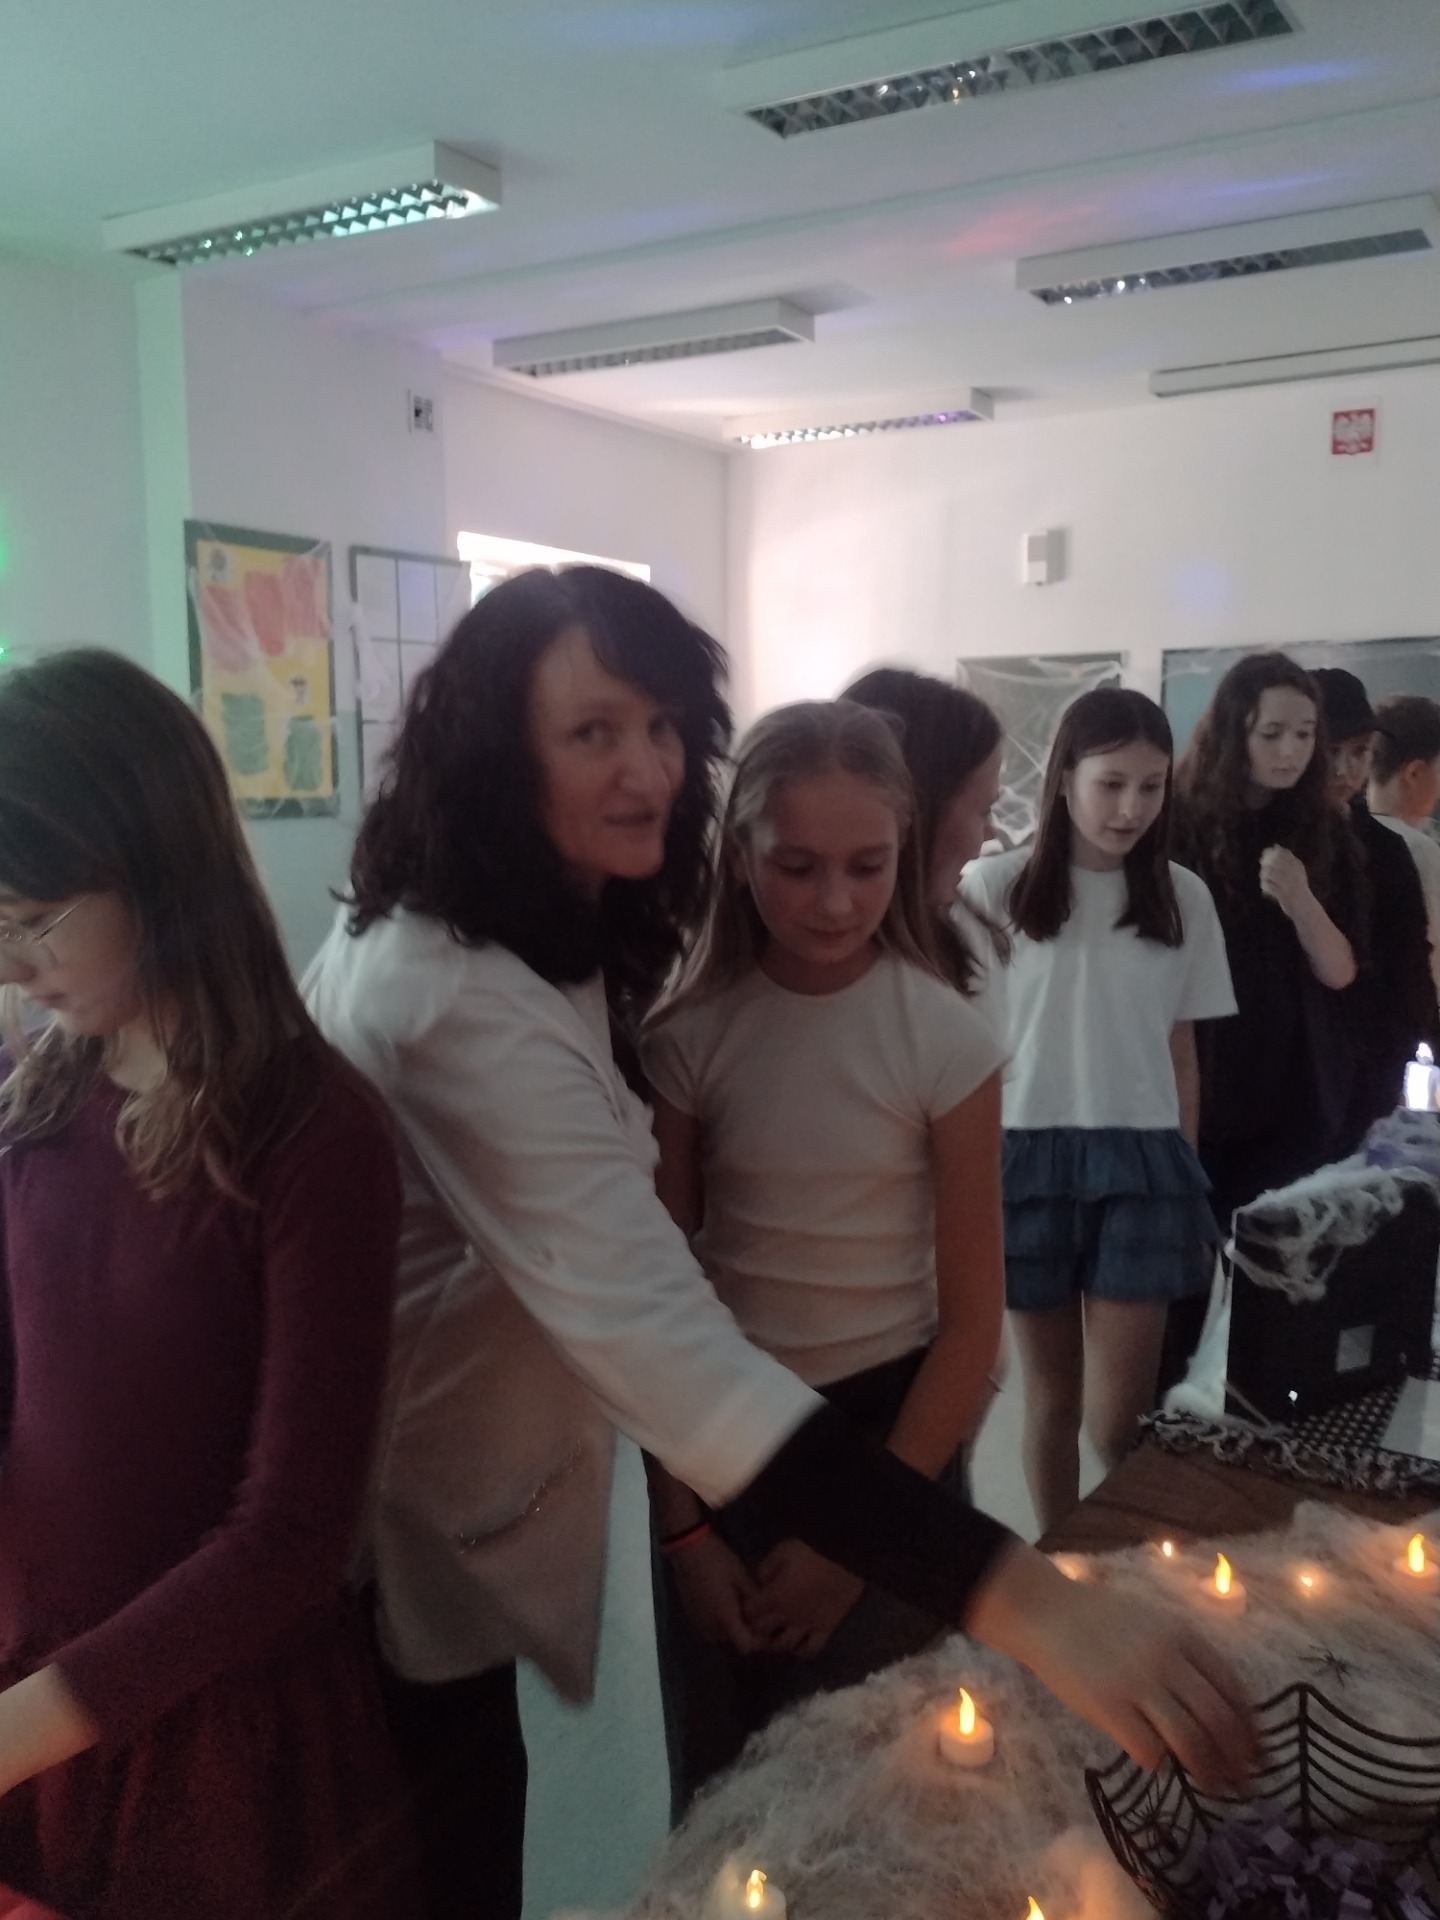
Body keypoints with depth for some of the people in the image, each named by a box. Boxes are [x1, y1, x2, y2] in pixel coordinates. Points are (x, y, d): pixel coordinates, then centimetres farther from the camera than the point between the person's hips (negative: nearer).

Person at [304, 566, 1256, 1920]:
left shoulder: (426, 929, -1)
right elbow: (660, 1342, -45)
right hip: (402, 1525, -9)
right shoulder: (469, 1006, -35)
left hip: (421, 1477, 9)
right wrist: (1027, 1604, -49)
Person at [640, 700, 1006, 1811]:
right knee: (713, 1786, 17)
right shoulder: (689, 1035, -8)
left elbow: (972, 1320, -9)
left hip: (890, 1433, -1)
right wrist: (682, 1523, -4)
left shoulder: (946, 1041, -12)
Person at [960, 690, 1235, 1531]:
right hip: (1030, 1154, -1)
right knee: (1053, 1395, 10)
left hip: (1141, 1158, 2)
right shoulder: (997, 886, -4)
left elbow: (1181, 1054, 11)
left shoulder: (1183, 897, 6)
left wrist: (1186, 1177, 11)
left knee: (1120, 1415, -1)